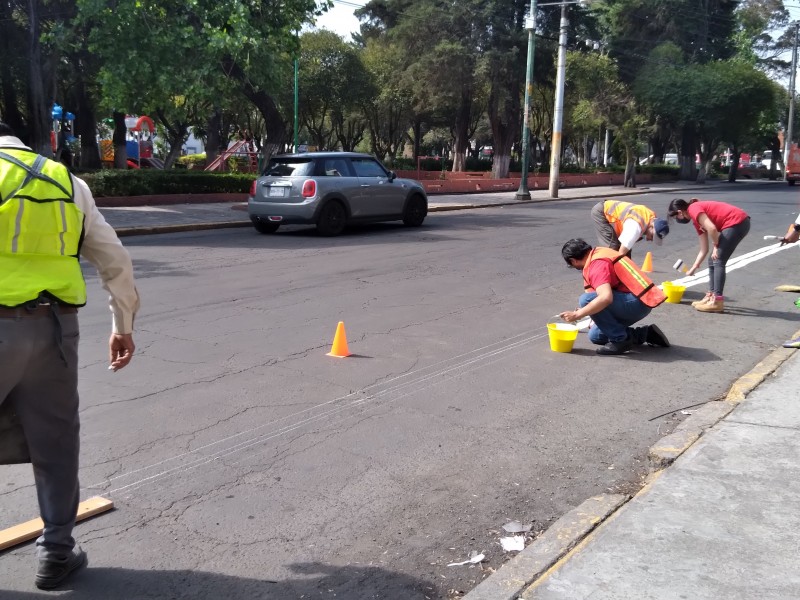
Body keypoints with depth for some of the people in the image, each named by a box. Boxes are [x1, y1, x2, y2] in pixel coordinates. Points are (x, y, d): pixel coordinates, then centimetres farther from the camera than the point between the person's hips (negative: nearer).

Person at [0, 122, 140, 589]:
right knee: (55, 441, 13)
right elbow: (116, 262, 15)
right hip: (54, 325, 3)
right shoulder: (68, 181, 15)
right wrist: (124, 326, 24)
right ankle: (57, 551, 21)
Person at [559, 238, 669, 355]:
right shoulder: (599, 253, 15)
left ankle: (619, 340, -12)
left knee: (586, 300, -24)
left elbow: (606, 298, -32)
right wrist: (595, 319, 38)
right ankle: (645, 334, 17)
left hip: (638, 302, -10)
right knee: (595, 336, 12)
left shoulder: (597, 264, -17)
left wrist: (577, 315, -24)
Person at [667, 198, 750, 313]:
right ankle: (711, 296, 18)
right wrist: (693, 269, 26)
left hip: (737, 222, -10)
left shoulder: (693, 209, -7)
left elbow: (711, 228, -22)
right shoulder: (697, 220, 20)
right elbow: (704, 249, 22)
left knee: (718, 261, -8)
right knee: (713, 261, 13)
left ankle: (717, 301, -8)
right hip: (739, 223, 10)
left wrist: (715, 246, -6)